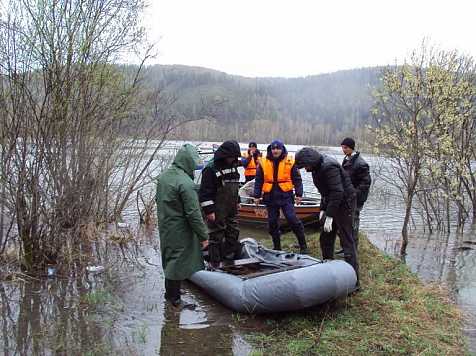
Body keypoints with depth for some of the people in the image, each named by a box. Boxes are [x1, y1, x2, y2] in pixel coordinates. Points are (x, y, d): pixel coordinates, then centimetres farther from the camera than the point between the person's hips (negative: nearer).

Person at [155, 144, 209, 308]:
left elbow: (158, 199, 16)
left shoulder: (163, 175, 2)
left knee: (169, 258, 23)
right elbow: (193, 213, -24)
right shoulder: (186, 183, -25)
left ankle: (169, 291, 40)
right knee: (178, 262, 5)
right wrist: (203, 236, -16)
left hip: (165, 227, 9)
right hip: (179, 230, -9)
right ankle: (174, 298, 18)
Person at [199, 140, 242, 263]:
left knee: (233, 232, 14)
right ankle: (216, 262, 8)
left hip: (231, 208, 8)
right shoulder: (211, 168, -16)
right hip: (218, 210, -8)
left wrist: (237, 201, 23)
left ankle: (229, 258, 28)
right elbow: (205, 192, -18)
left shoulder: (233, 165, 10)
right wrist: (209, 210, -20)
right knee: (216, 236, -2)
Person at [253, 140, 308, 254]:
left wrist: (299, 194, -1)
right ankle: (276, 246, 24)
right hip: (270, 197, 2)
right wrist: (257, 196, 4)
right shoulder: (264, 163, 3)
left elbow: (297, 180, 5)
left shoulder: (289, 163, 1)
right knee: (272, 222, 8)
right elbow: (258, 181, 8)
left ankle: (303, 245, 3)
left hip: (286, 196, -2)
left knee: (292, 218, -11)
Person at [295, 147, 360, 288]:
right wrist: (323, 208, 14)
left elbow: (337, 192, -29)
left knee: (347, 243, -8)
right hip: (333, 204, 10)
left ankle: (354, 280, -1)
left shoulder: (329, 167, -23)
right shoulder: (318, 167, 9)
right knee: (325, 239, 16)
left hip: (344, 204, -10)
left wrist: (329, 216, -29)